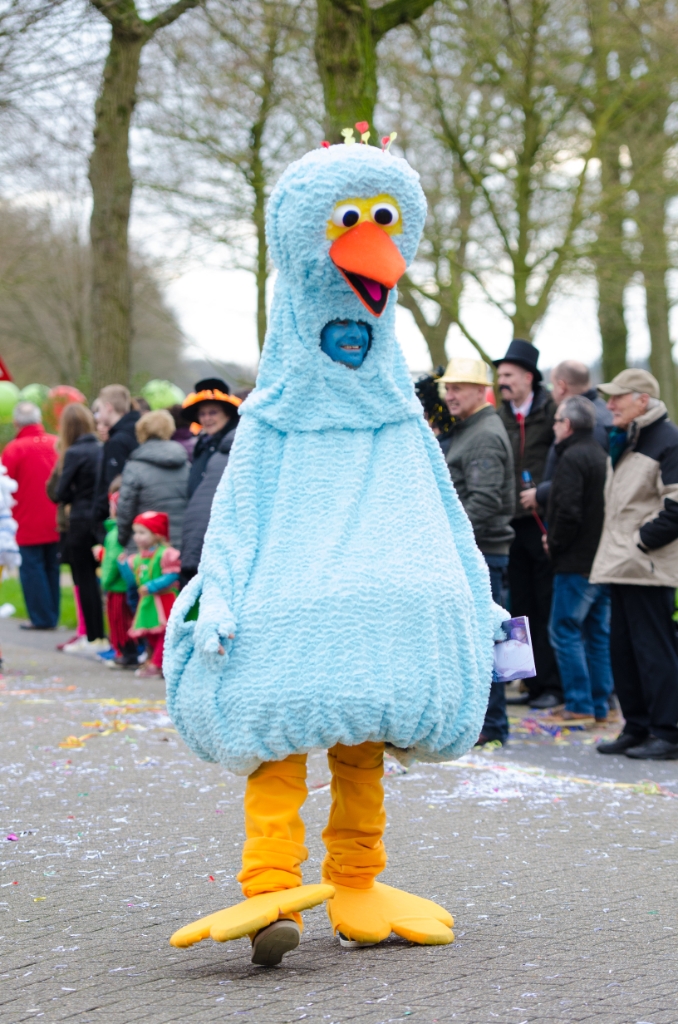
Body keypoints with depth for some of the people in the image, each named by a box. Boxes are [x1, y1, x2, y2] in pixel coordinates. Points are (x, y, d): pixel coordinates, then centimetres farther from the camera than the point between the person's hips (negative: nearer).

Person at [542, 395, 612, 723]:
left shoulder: (572, 458, -14)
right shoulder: (603, 456, 14)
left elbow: (568, 511, -22)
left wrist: (554, 543, -7)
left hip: (576, 561, -9)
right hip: (604, 558, 9)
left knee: (565, 631, -4)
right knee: (597, 634, 11)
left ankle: (579, 705, -6)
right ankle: (601, 705, 13)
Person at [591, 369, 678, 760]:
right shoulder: (622, 441, 18)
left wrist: (642, 540, -15)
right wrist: (615, 546, 15)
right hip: (623, 565, 10)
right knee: (624, 649, 11)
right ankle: (637, 728, 18)